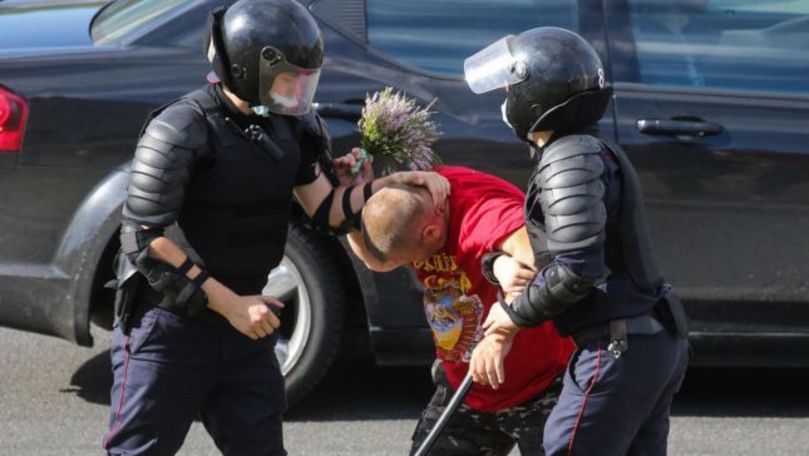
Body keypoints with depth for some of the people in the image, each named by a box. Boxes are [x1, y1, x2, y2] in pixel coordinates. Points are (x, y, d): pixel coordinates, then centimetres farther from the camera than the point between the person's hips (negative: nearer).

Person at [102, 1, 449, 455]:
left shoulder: (288, 128, 5)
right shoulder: (182, 131, -18)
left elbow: (329, 211, 4)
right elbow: (147, 240, -19)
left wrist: (400, 182, -12)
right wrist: (230, 303, -18)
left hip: (243, 326, 7)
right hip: (170, 327, -7)